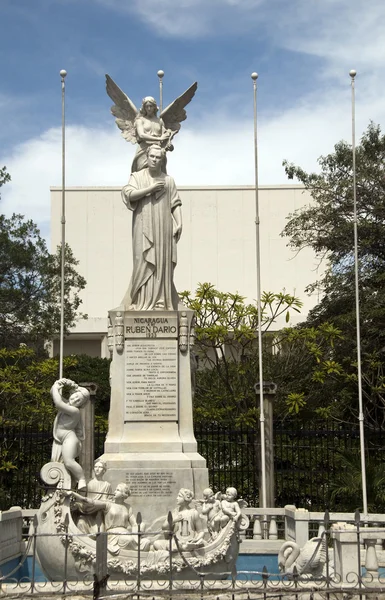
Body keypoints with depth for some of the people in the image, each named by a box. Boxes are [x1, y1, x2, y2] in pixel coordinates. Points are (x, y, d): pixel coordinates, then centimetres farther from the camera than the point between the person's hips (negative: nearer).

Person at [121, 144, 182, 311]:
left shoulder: (169, 180, 12)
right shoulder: (137, 176, 8)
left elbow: (176, 204, 9)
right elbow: (129, 194, -7)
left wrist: (179, 223, -3)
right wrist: (150, 189, -11)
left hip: (163, 227, 2)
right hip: (144, 227, -2)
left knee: (163, 263, -1)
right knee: (144, 261, -8)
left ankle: (161, 301, 1)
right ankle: (143, 301, -7)